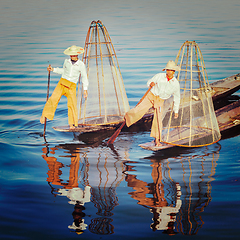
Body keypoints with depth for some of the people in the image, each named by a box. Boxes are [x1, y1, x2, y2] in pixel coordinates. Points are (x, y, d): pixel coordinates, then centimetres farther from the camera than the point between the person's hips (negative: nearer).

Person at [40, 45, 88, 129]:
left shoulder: (81, 65, -2)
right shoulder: (66, 61, 6)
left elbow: (84, 77, 4)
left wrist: (85, 89, -3)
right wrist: (53, 69, 15)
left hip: (71, 87, -2)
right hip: (62, 83, 2)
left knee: (72, 104, -10)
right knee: (53, 98, -13)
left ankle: (72, 124, 1)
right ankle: (44, 115, -1)